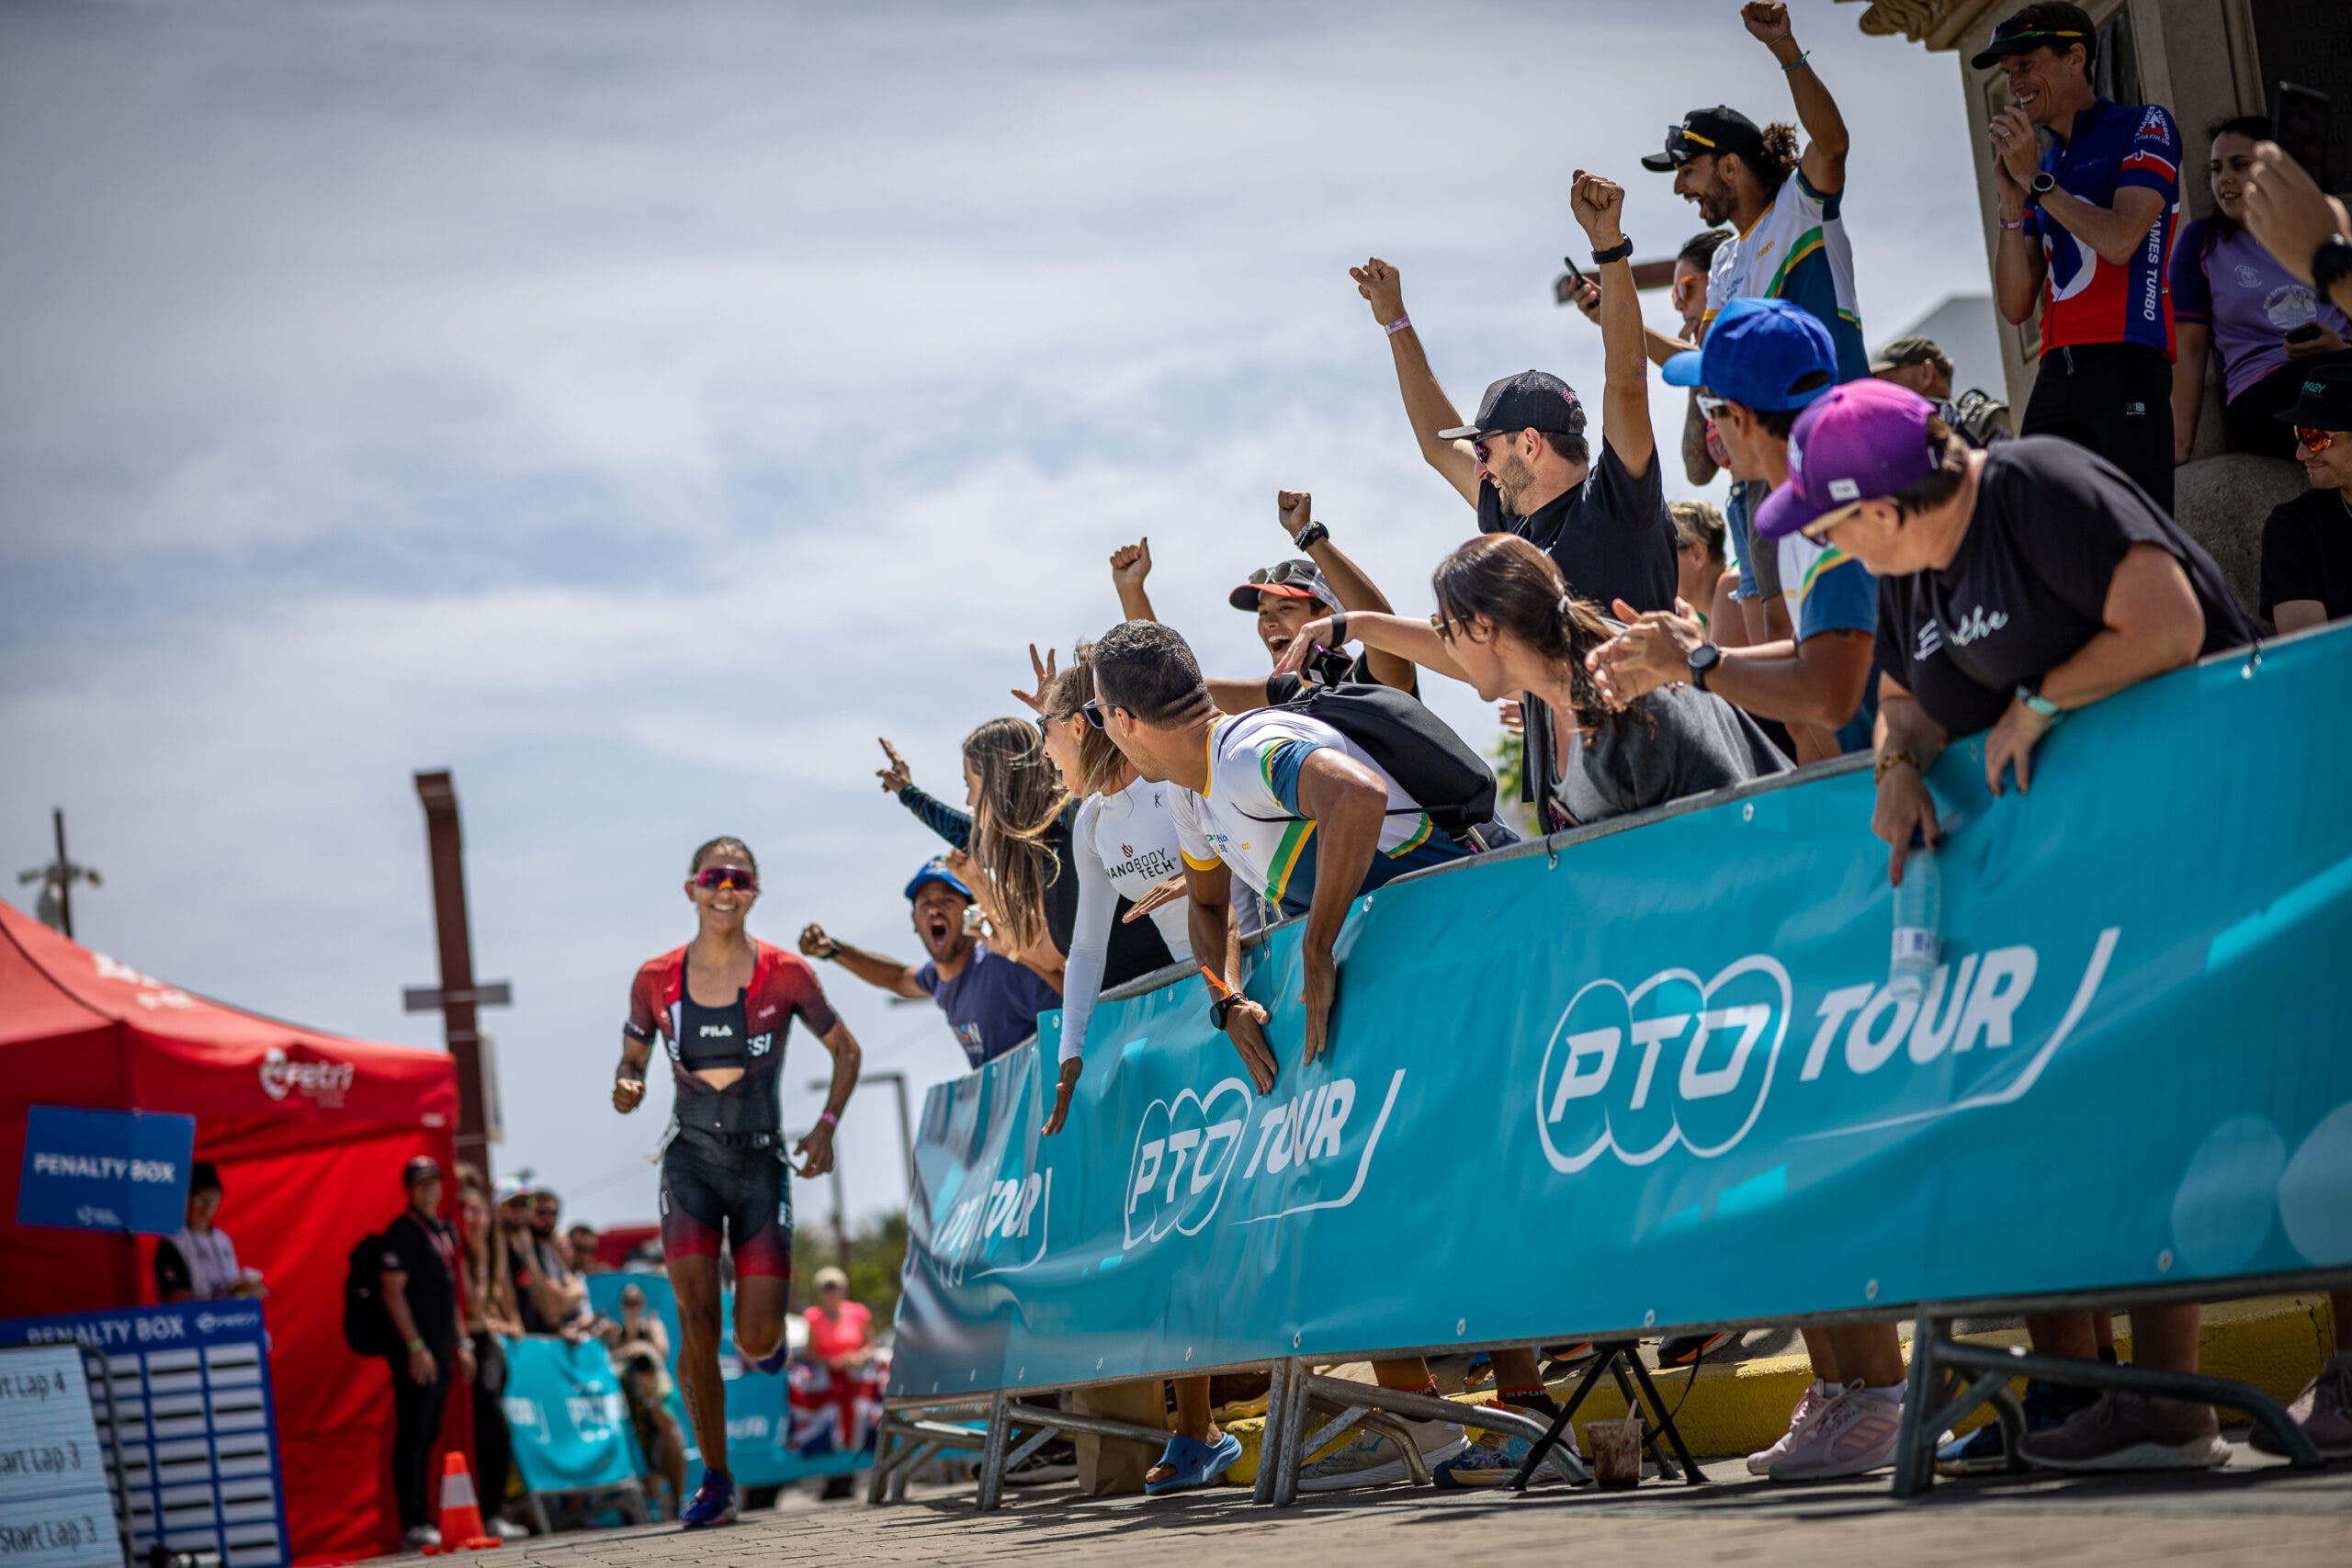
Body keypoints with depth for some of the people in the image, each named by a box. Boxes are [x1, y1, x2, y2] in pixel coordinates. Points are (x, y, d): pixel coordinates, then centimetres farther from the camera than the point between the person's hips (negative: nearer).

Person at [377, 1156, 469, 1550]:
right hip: (416, 1353, -8)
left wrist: (461, 1344, 18)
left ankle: (423, 1521, 15)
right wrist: (416, 1347, -19)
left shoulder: (444, 1230, 17)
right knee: (413, 1436, -8)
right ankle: (413, 1525, -9)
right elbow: (393, 1292, -14)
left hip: (441, 1351, 8)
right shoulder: (402, 1231, -9)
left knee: (428, 1436, 11)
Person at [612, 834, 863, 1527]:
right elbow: (631, 1059, 12)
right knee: (697, 1323, -12)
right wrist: (626, 1087, -12)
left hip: (763, 1164, -1)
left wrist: (826, 1126, -7)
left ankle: (769, 1335, 34)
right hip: (690, 1161, 1)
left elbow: (846, 1051, 7)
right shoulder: (656, 980, 0)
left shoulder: (785, 974, -4)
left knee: (758, 1342, -6)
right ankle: (716, 1482, 0)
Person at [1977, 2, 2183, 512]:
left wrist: (2036, 180, -3)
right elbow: (2016, 308, 16)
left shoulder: (2143, 126, 7)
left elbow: (2120, 240, -11)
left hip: (2126, 360, -6)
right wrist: (2013, 201, 6)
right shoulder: (2041, 164, 24)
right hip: (2057, 369, 6)